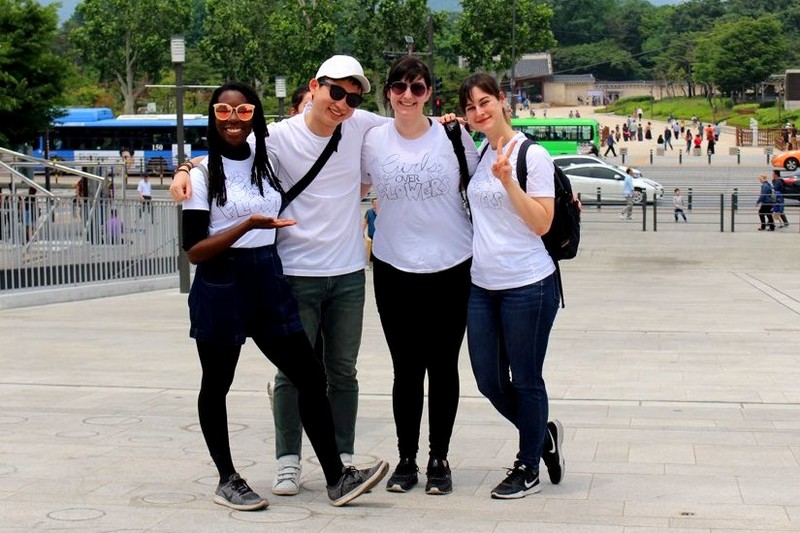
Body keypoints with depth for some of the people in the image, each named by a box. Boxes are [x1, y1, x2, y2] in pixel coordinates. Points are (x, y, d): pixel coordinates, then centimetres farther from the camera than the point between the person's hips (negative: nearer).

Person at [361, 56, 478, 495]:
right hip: (394, 270, 1)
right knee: (406, 368, 5)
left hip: (451, 268, -1)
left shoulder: (453, 136, -3)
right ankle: (406, 459, 16)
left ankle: (439, 460, 17)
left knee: (443, 367, 6)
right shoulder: (374, 140, 0)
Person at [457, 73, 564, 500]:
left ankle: (528, 469, 19)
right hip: (482, 285, 7)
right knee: (489, 381, 11)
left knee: (525, 380, 5)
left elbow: (542, 224, -12)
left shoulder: (533, 155, -9)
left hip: (527, 285, -7)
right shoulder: (477, 157, 10)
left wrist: (507, 180, -24)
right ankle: (544, 434, 34)